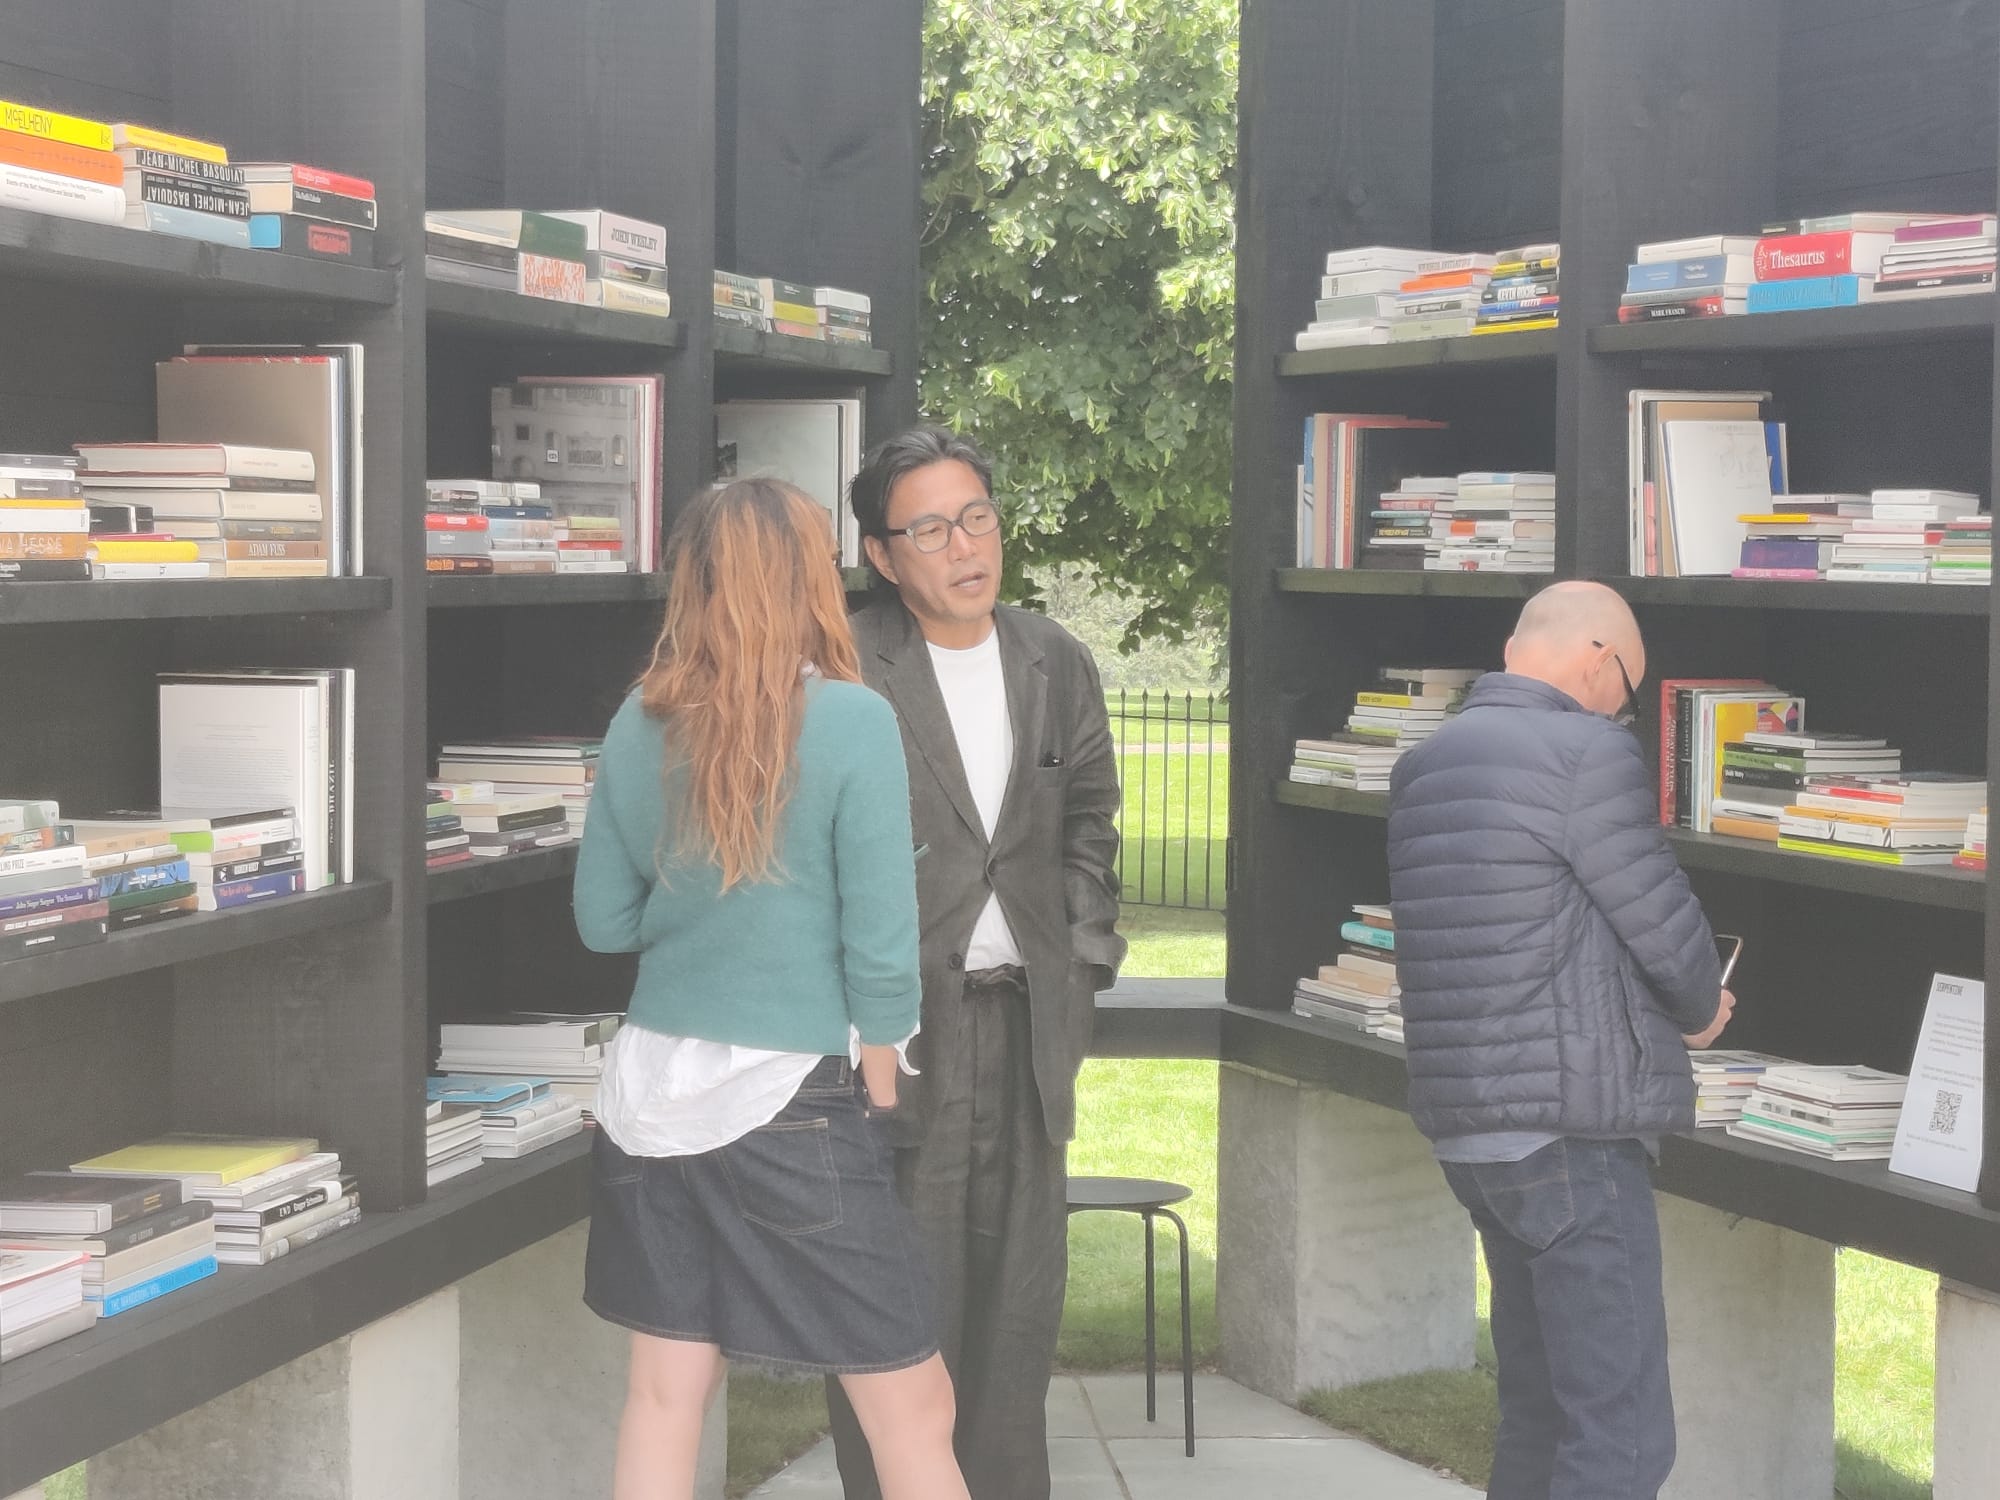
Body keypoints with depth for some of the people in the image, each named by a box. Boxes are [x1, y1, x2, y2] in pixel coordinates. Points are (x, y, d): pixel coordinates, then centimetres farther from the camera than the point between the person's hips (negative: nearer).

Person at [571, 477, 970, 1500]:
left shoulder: (638, 723, 2)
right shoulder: (849, 719, -12)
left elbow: (603, 922, 10)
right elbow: (880, 940, -12)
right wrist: (879, 1078, 4)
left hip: (654, 1090, 5)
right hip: (787, 1101, -5)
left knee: (665, 1393, 12)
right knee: (912, 1407, 5)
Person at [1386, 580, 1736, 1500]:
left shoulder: (1425, 765, 14)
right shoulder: (1586, 754, -12)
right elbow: (1666, 930, -9)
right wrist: (1701, 1011, 12)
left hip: (1465, 1128, 9)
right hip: (1572, 1132, -9)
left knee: (1538, 1415, 17)